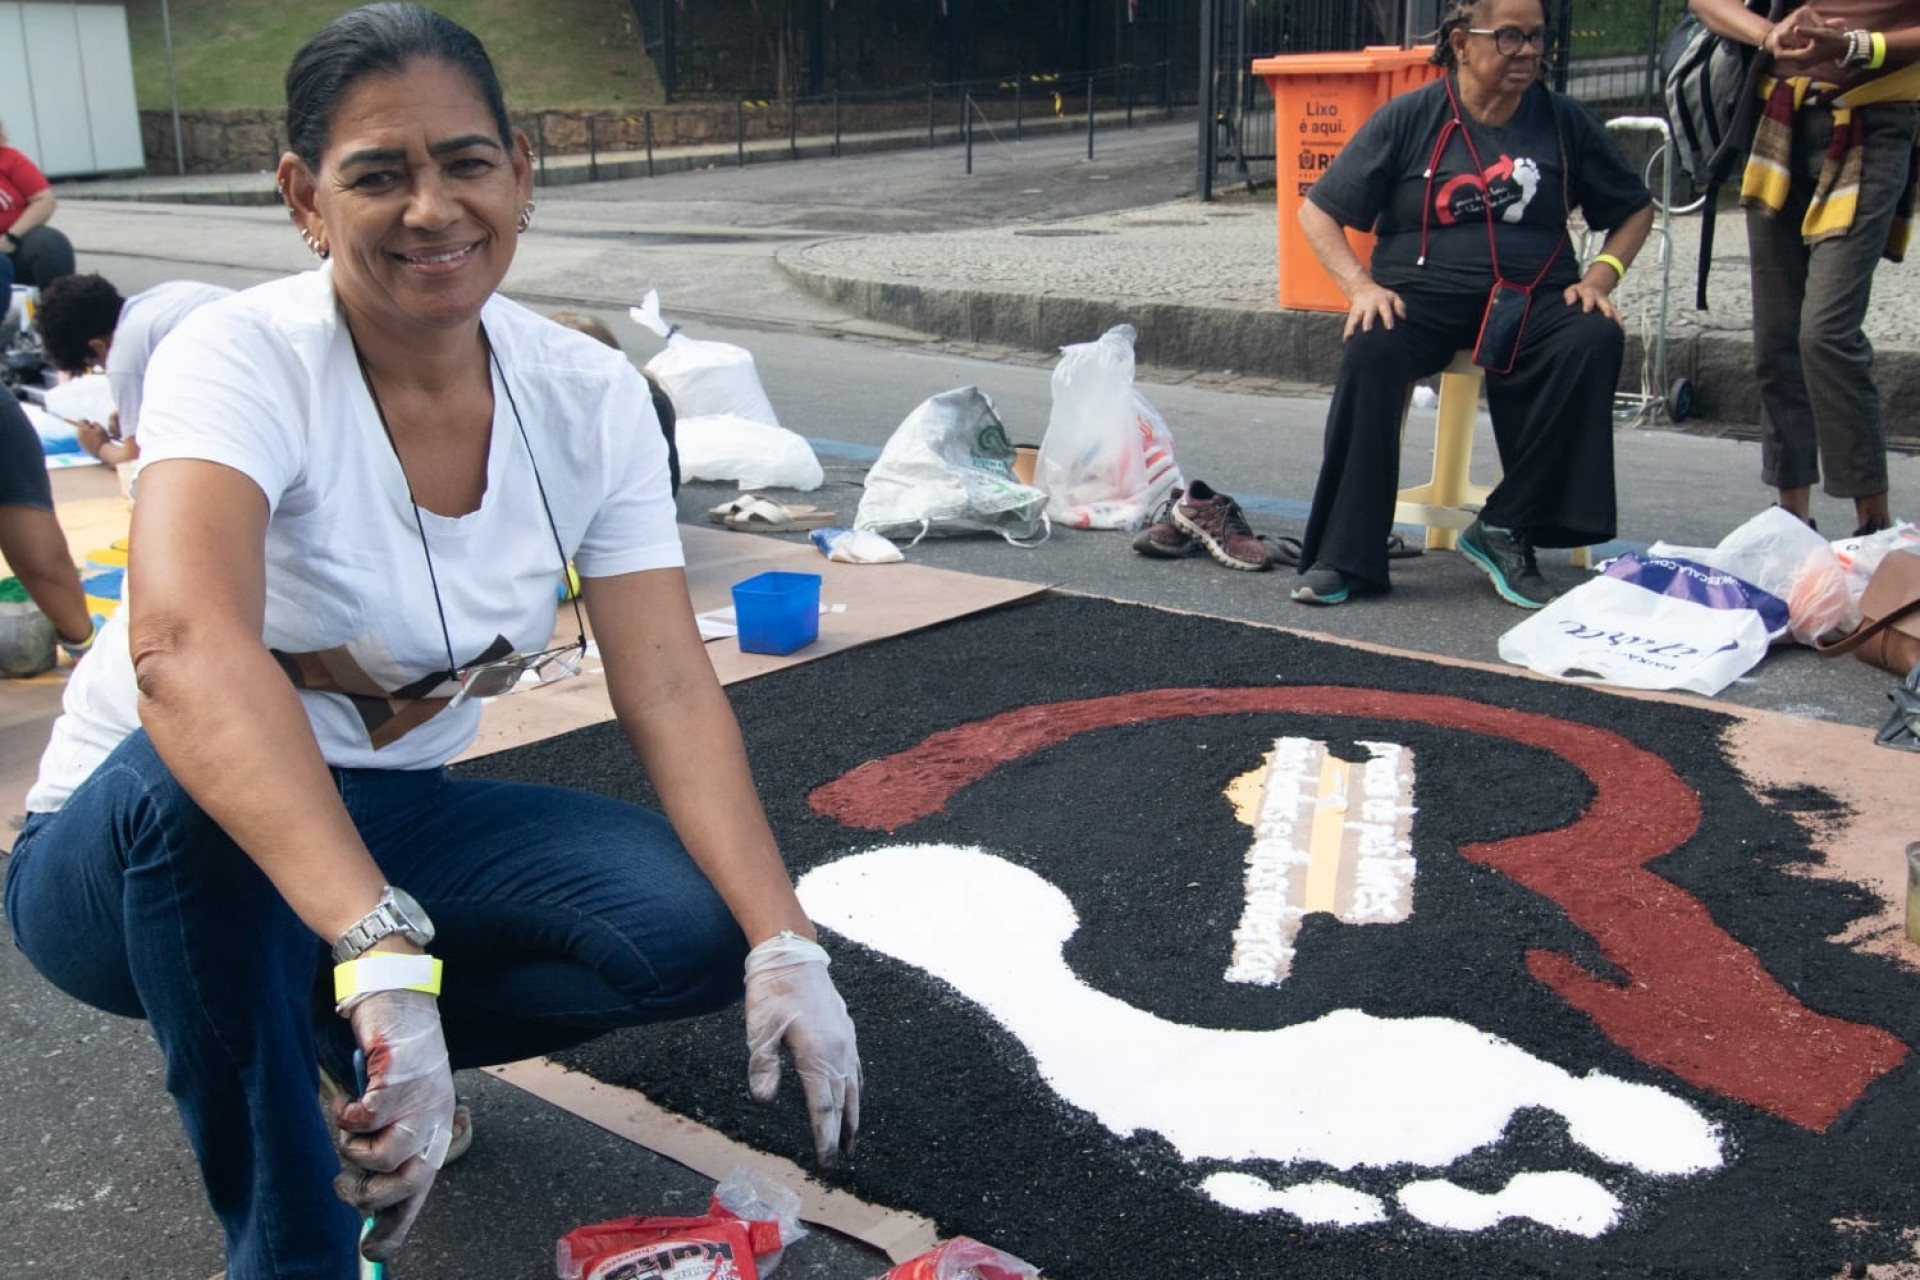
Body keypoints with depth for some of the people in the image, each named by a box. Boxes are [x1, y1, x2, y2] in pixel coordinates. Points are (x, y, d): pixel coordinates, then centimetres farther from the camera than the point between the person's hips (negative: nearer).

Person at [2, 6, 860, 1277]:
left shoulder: (591, 397, -9)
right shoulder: (243, 360, -24)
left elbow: (671, 692, -13)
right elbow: (185, 648, -43)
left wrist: (784, 945, -26)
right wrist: (385, 953, -55)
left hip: (393, 822, 4)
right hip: (135, 850, -4)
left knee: (702, 924, -19)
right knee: (187, 780, -39)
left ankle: (329, 1034, 9)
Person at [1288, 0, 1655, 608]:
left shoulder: (1563, 121, 9)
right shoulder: (1408, 119, 3)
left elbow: (1635, 209, 19)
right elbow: (1316, 211, 4)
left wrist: (1598, 278, 1)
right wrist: (1361, 285, -11)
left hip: (1532, 300, 2)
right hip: (1422, 295, -2)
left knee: (1595, 339, -29)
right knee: (1370, 353, -34)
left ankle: (1506, 529, -21)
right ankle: (1342, 557, -27)